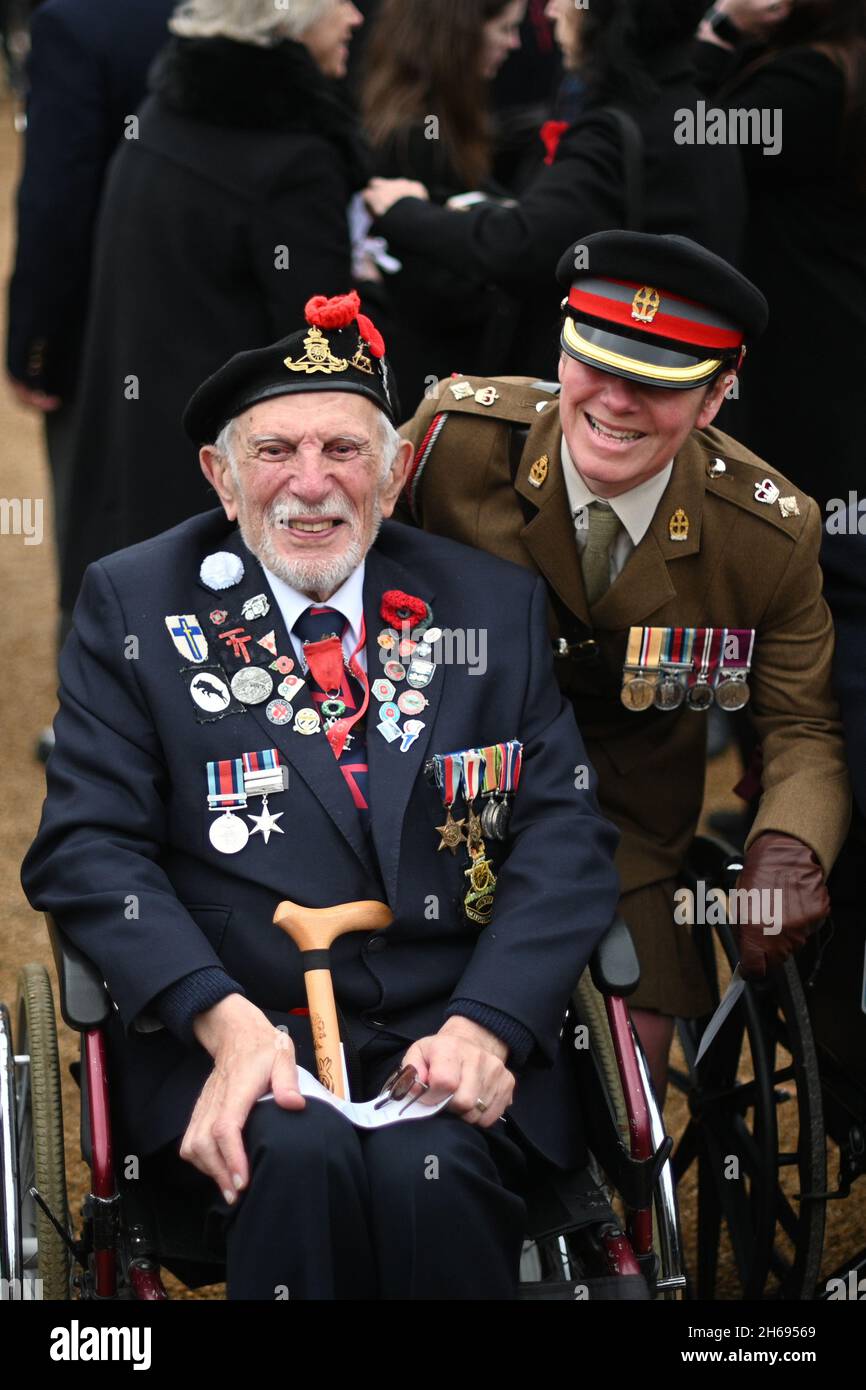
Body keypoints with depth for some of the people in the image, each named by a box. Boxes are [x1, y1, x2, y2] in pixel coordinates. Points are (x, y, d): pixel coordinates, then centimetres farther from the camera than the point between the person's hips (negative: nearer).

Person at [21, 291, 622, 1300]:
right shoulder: (134, 603, 8)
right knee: (301, 1155, -33)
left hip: (453, 1030, 1)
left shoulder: (496, 605, 13)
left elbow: (565, 837, 6)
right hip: (232, 1033, -1)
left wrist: (485, 1027, -12)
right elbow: (88, 846, 0)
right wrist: (225, 1020, -16)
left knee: (430, 1168, -30)